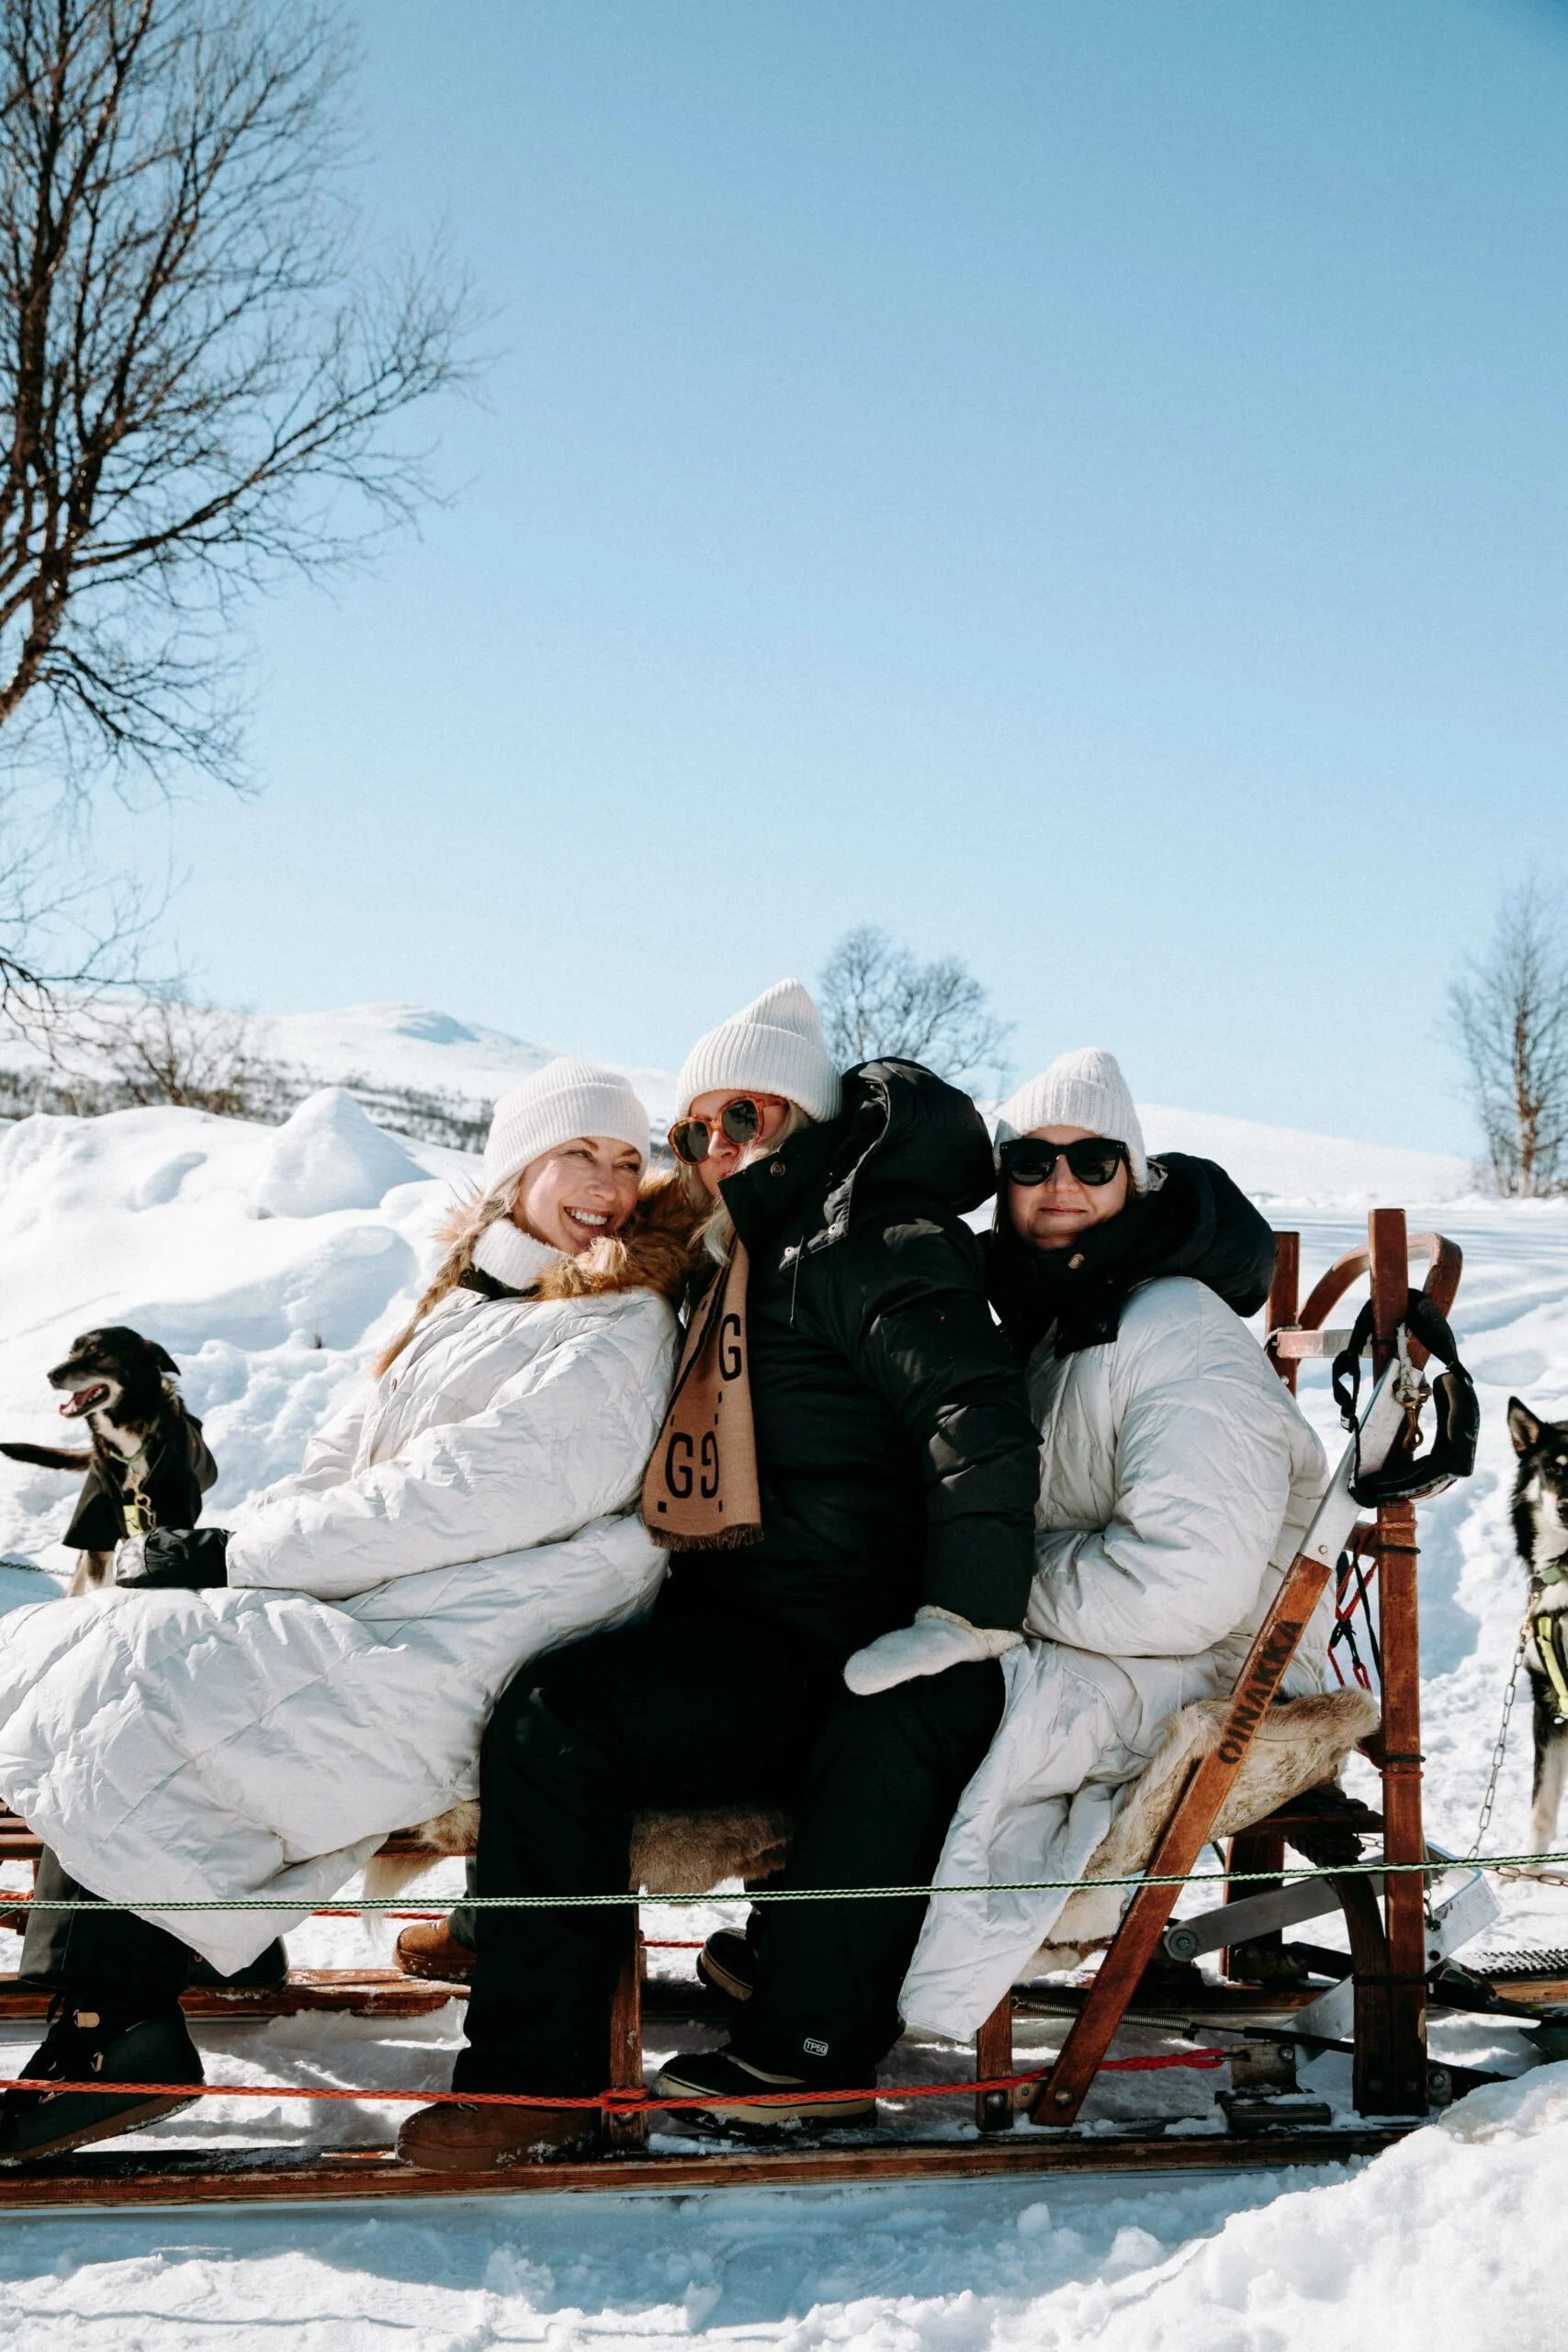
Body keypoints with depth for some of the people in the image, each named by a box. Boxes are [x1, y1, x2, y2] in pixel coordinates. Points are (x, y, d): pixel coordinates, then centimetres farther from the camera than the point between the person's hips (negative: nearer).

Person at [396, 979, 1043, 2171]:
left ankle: (537, 2084, -20)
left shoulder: (876, 1246, -5)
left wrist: (964, 1621, -22)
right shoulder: (736, 1276, 26)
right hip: (729, 1639, 9)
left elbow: (982, 1425, -17)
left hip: (822, 1657, -9)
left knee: (555, 1715, -25)